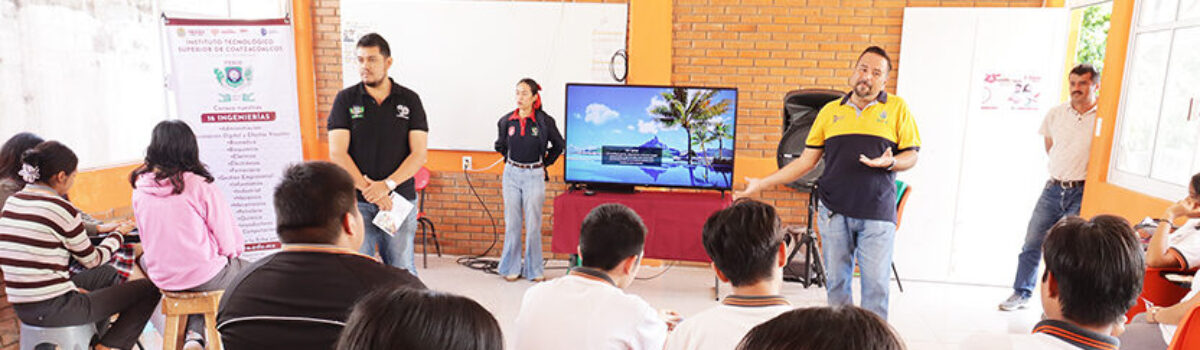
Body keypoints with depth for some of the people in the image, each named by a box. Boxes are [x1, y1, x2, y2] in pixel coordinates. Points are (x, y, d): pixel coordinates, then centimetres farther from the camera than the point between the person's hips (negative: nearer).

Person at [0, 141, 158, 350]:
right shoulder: (61, 209, -17)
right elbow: (93, 260, -4)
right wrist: (119, 234, 14)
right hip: (54, 310, -9)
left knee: (108, 273, 31)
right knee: (150, 289, -3)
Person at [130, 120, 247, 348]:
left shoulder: (140, 188, -4)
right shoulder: (200, 186, -20)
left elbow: (149, 239, 10)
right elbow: (229, 241, -13)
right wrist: (234, 251, 10)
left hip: (162, 277, 5)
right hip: (204, 276, -5)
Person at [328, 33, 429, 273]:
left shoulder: (409, 100, 5)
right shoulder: (345, 99, 5)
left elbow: (419, 153, -2)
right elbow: (337, 153, -3)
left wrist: (387, 185, -14)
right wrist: (368, 188, -14)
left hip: (400, 199, 0)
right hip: (356, 201, 0)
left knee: (402, 270, 3)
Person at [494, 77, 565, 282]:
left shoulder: (544, 121, -6)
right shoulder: (507, 121, 2)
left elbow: (558, 145, 9)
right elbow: (500, 146, 20)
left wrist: (544, 163, 9)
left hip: (534, 176, -2)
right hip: (511, 175, 2)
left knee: (533, 224, 2)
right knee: (512, 223, 7)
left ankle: (534, 270, 14)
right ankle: (511, 268, 18)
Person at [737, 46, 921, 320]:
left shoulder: (897, 108, 6)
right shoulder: (830, 111, 11)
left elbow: (911, 155, 6)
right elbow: (807, 161, 11)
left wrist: (890, 162, -18)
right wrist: (762, 184, 6)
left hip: (877, 214, -2)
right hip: (834, 211, 2)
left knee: (876, 284, -1)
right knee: (836, 281, 8)